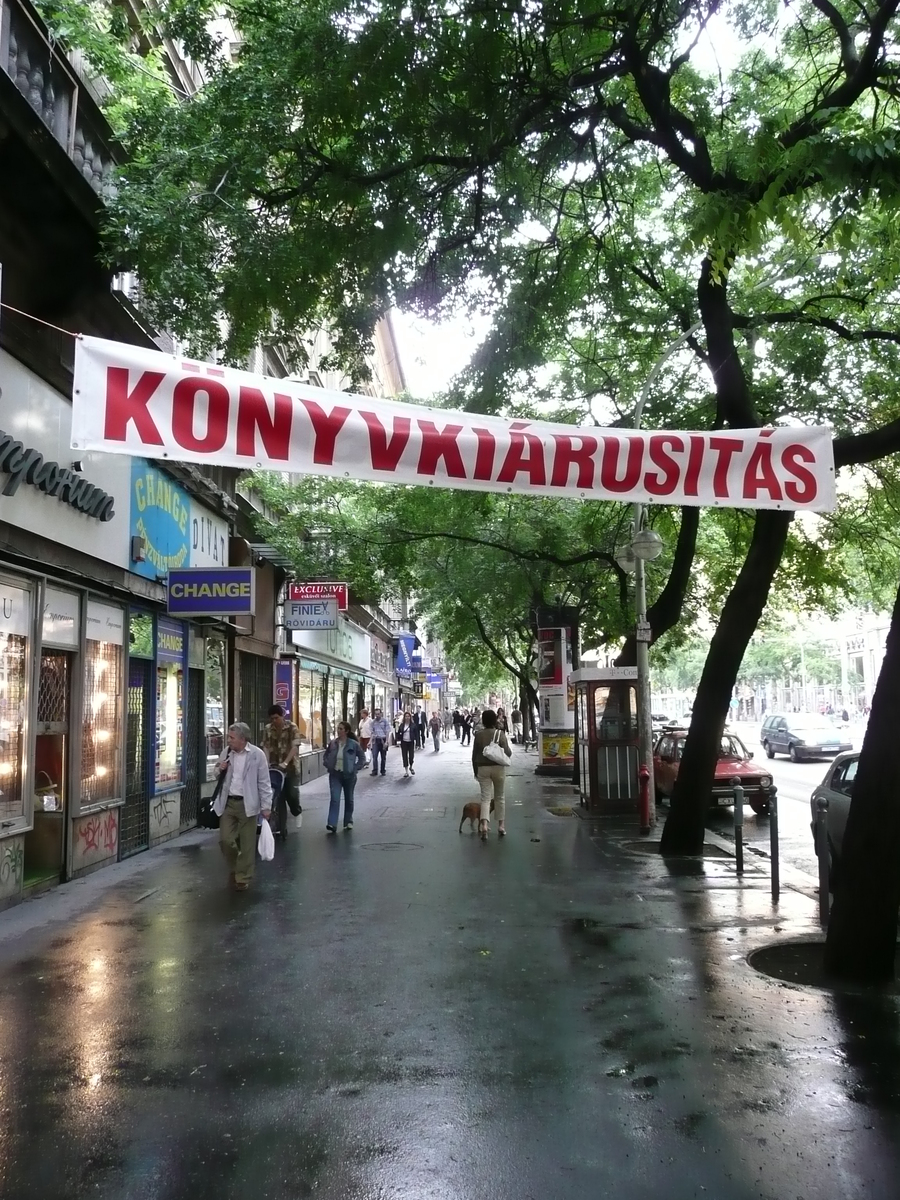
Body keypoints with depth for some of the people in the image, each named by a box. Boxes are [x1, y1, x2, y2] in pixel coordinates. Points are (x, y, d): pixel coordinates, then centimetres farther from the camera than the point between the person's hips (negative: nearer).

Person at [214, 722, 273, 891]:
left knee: (247, 844, 3)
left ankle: (243, 878, 17)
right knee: (225, 840, 3)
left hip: (247, 804, -4)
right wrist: (220, 771, -5)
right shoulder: (226, 753, 5)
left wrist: (266, 806, -8)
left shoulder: (257, 754, -9)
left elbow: (264, 782, -6)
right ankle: (234, 867, 29)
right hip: (228, 803, 4)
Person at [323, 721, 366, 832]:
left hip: (349, 775, -1)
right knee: (335, 799, -10)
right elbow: (326, 756, 14)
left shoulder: (354, 744, -9)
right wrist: (328, 766, 0)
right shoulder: (332, 743, -1)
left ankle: (348, 822, 28)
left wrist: (355, 768, -9)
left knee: (349, 799, 12)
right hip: (335, 775, 1)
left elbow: (362, 758, 0)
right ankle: (332, 824, -16)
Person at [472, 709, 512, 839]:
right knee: (500, 797, 14)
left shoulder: (478, 735, -2)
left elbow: (474, 755, 2)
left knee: (485, 798, 1)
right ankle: (501, 826, 18)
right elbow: (508, 753, -8)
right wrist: (510, 752, 16)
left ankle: (484, 824, -19)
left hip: (483, 768, 1)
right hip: (498, 768, -1)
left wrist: (475, 771, 12)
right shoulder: (500, 734, -8)